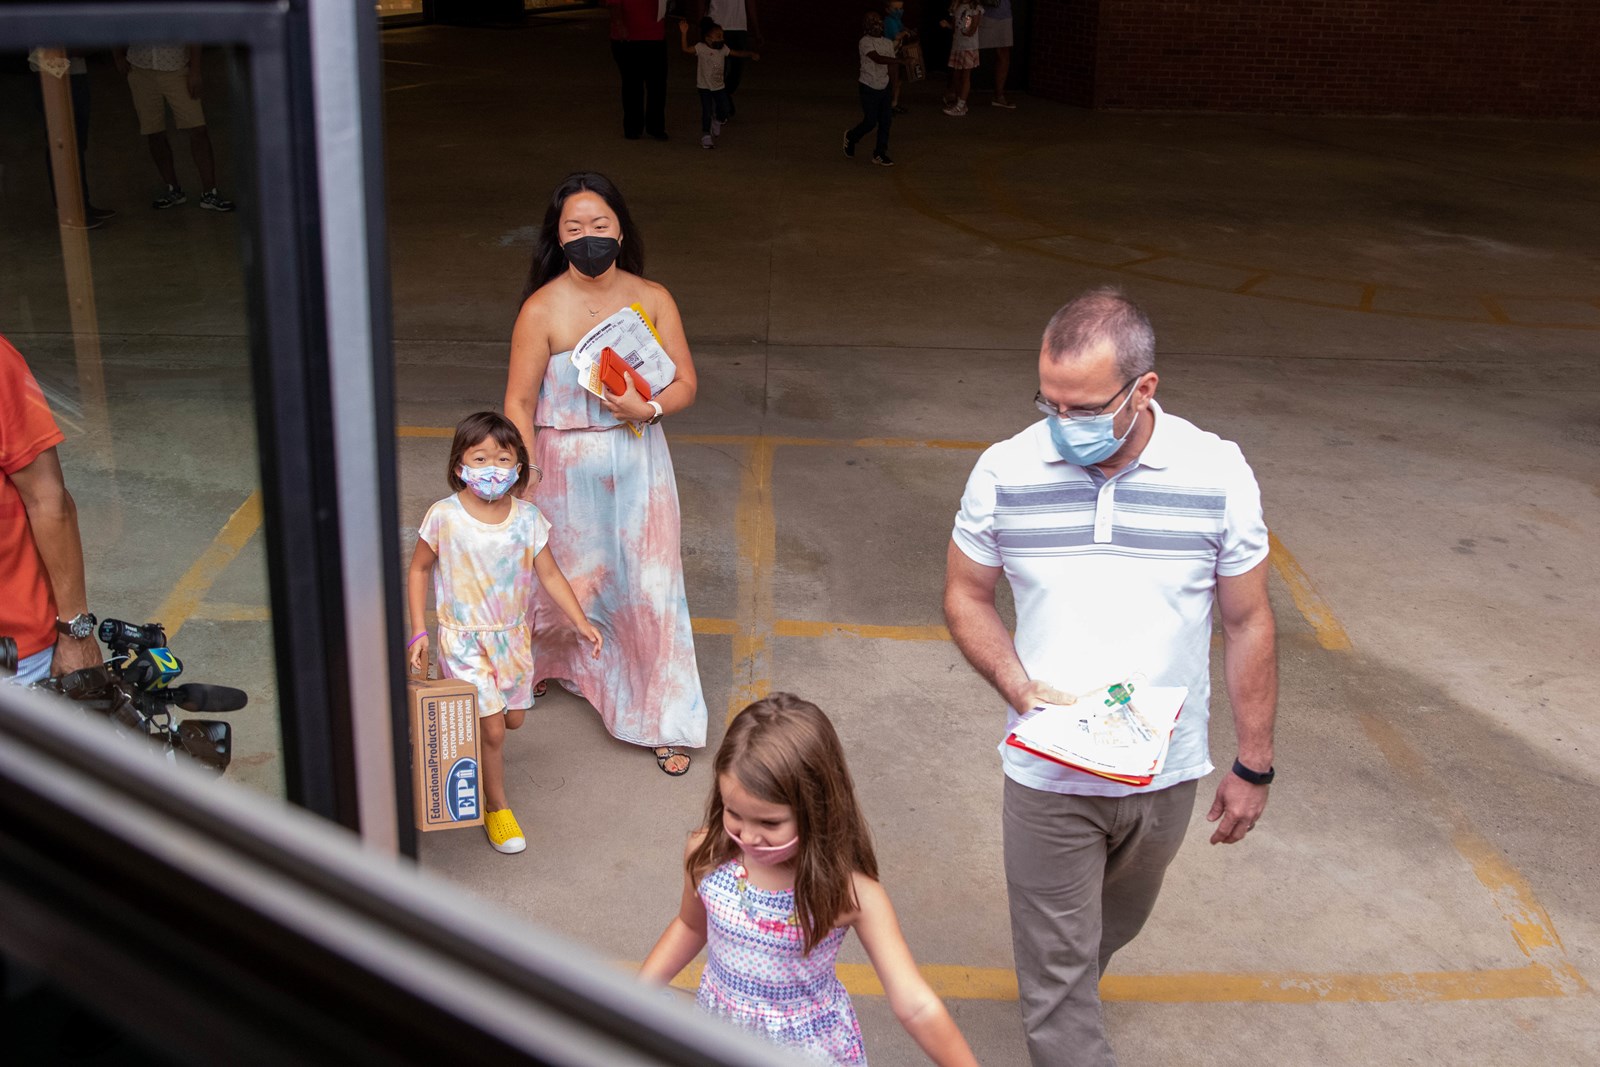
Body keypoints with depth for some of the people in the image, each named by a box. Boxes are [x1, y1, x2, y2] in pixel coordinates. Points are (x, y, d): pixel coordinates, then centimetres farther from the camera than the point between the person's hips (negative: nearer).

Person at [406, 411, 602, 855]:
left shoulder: (527, 518, -8)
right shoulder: (444, 518, -16)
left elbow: (549, 574, 0)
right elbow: (419, 570, -3)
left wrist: (581, 622, -7)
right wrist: (418, 630, -7)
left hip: (512, 635, 4)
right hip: (464, 639, -4)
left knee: (513, 717, 16)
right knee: (492, 730, -4)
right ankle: (496, 807, 19)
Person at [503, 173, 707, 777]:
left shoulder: (652, 299, -3)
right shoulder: (542, 309, -11)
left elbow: (685, 383, 2)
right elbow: (519, 402, -8)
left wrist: (649, 406, -19)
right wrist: (528, 484, -13)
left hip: (638, 461, 2)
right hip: (567, 466, -2)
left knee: (650, 585, 4)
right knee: (563, 580, 12)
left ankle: (663, 720, 20)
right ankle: (542, 662, 48)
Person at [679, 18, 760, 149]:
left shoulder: (723, 49, 0)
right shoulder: (701, 48, -13)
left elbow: (738, 53, 7)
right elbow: (686, 49, -21)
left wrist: (751, 54, -5)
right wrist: (684, 34, -30)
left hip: (719, 86, 5)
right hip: (705, 87, -5)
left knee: (725, 110, 5)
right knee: (707, 112, -3)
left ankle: (717, 122, 37)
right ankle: (706, 135, 12)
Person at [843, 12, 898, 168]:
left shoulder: (888, 43, 5)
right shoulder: (865, 42, -15)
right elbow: (878, 59, -29)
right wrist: (901, 60, -33)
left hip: (884, 87, 6)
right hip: (869, 88, -6)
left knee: (885, 121, 2)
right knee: (870, 122, -3)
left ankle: (879, 154, 12)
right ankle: (851, 137, 26)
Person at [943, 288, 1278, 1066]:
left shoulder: (1218, 474, -13)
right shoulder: (1005, 471, -13)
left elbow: (1247, 624, -4)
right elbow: (966, 596, 0)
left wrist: (1254, 766, 0)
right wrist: (1022, 690, -17)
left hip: (1167, 772, 2)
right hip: (1048, 775, -2)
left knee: (1112, 928, 26)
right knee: (1057, 961, 7)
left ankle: (1063, 997, 56)